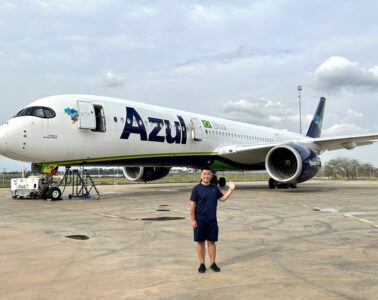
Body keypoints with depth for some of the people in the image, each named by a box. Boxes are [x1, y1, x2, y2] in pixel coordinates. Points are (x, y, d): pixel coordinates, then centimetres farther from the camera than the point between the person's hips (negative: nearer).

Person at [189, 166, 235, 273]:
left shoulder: (215, 188, 6)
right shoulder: (197, 188, -7)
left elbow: (222, 198, 15)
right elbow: (192, 204, -8)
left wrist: (230, 189, 3)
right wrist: (193, 220, -11)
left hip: (212, 220, 3)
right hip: (200, 220, -3)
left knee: (211, 242, 9)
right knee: (200, 242, 5)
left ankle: (213, 263, 18)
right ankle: (202, 264, 15)